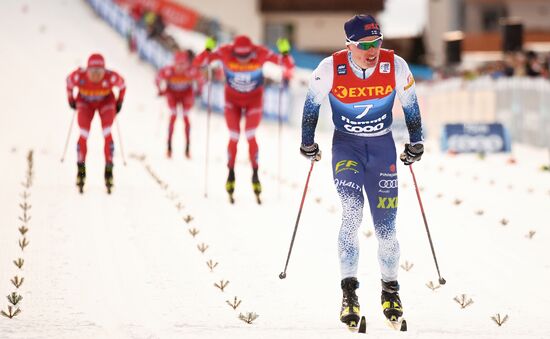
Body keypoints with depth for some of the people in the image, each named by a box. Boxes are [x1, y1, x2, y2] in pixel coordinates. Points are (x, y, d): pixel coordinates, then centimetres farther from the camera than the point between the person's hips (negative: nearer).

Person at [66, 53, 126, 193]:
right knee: (84, 135, -14)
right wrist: (71, 98, 3)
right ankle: (81, 170, 0)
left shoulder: (111, 77, -33)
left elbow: (122, 85, -10)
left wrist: (119, 102, -2)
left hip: (106, 102, 0)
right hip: (85, 103, 0)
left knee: (107, 134, -18)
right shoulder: (79, 76, -32)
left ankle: (109, 170, -9)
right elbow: (69, 82, -7)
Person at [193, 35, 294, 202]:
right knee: (234, 137, -4)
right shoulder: (225, 52, -29)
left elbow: (289, 65, -26)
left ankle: (255, 175, 1)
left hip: (254, 99, -1)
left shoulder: (260, 54, -30)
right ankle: (231, 174, 13)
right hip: (232, 99, 1)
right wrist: (207, 51, -46)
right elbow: (198, 62, -28)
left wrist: (285, 54, -46)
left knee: (250, 135, -13)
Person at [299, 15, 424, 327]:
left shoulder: (395, 66, -15)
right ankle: (349, 291, -16)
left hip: (383, 147, 1)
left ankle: (391, 288, 21)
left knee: (386, 225, 2)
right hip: (346, 145, -1)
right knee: (351, 214, -20)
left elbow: (410, 104, 3)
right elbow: (312, 103, 0)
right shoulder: (331, 69, -18)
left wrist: (416, 143, 9)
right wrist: (308, 143, 6)